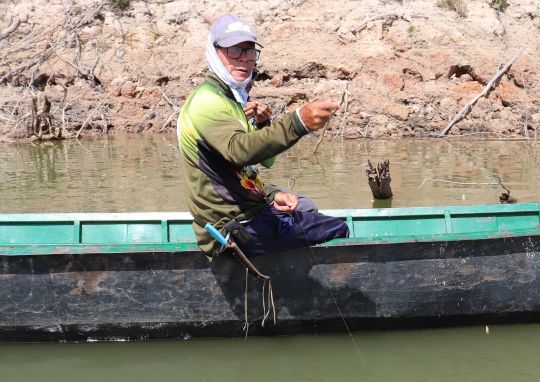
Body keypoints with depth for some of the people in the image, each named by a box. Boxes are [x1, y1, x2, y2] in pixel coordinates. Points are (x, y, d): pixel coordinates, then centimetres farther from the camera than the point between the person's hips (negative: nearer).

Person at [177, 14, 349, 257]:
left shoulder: (232, 98, 16)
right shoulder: (207, 99, -16)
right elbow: (238, 150, -37)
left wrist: (271, 195, -2)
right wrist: (297, 123, -50)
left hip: (247, 213, 10)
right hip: (235, 229, -10)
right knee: (338, 232, -6)